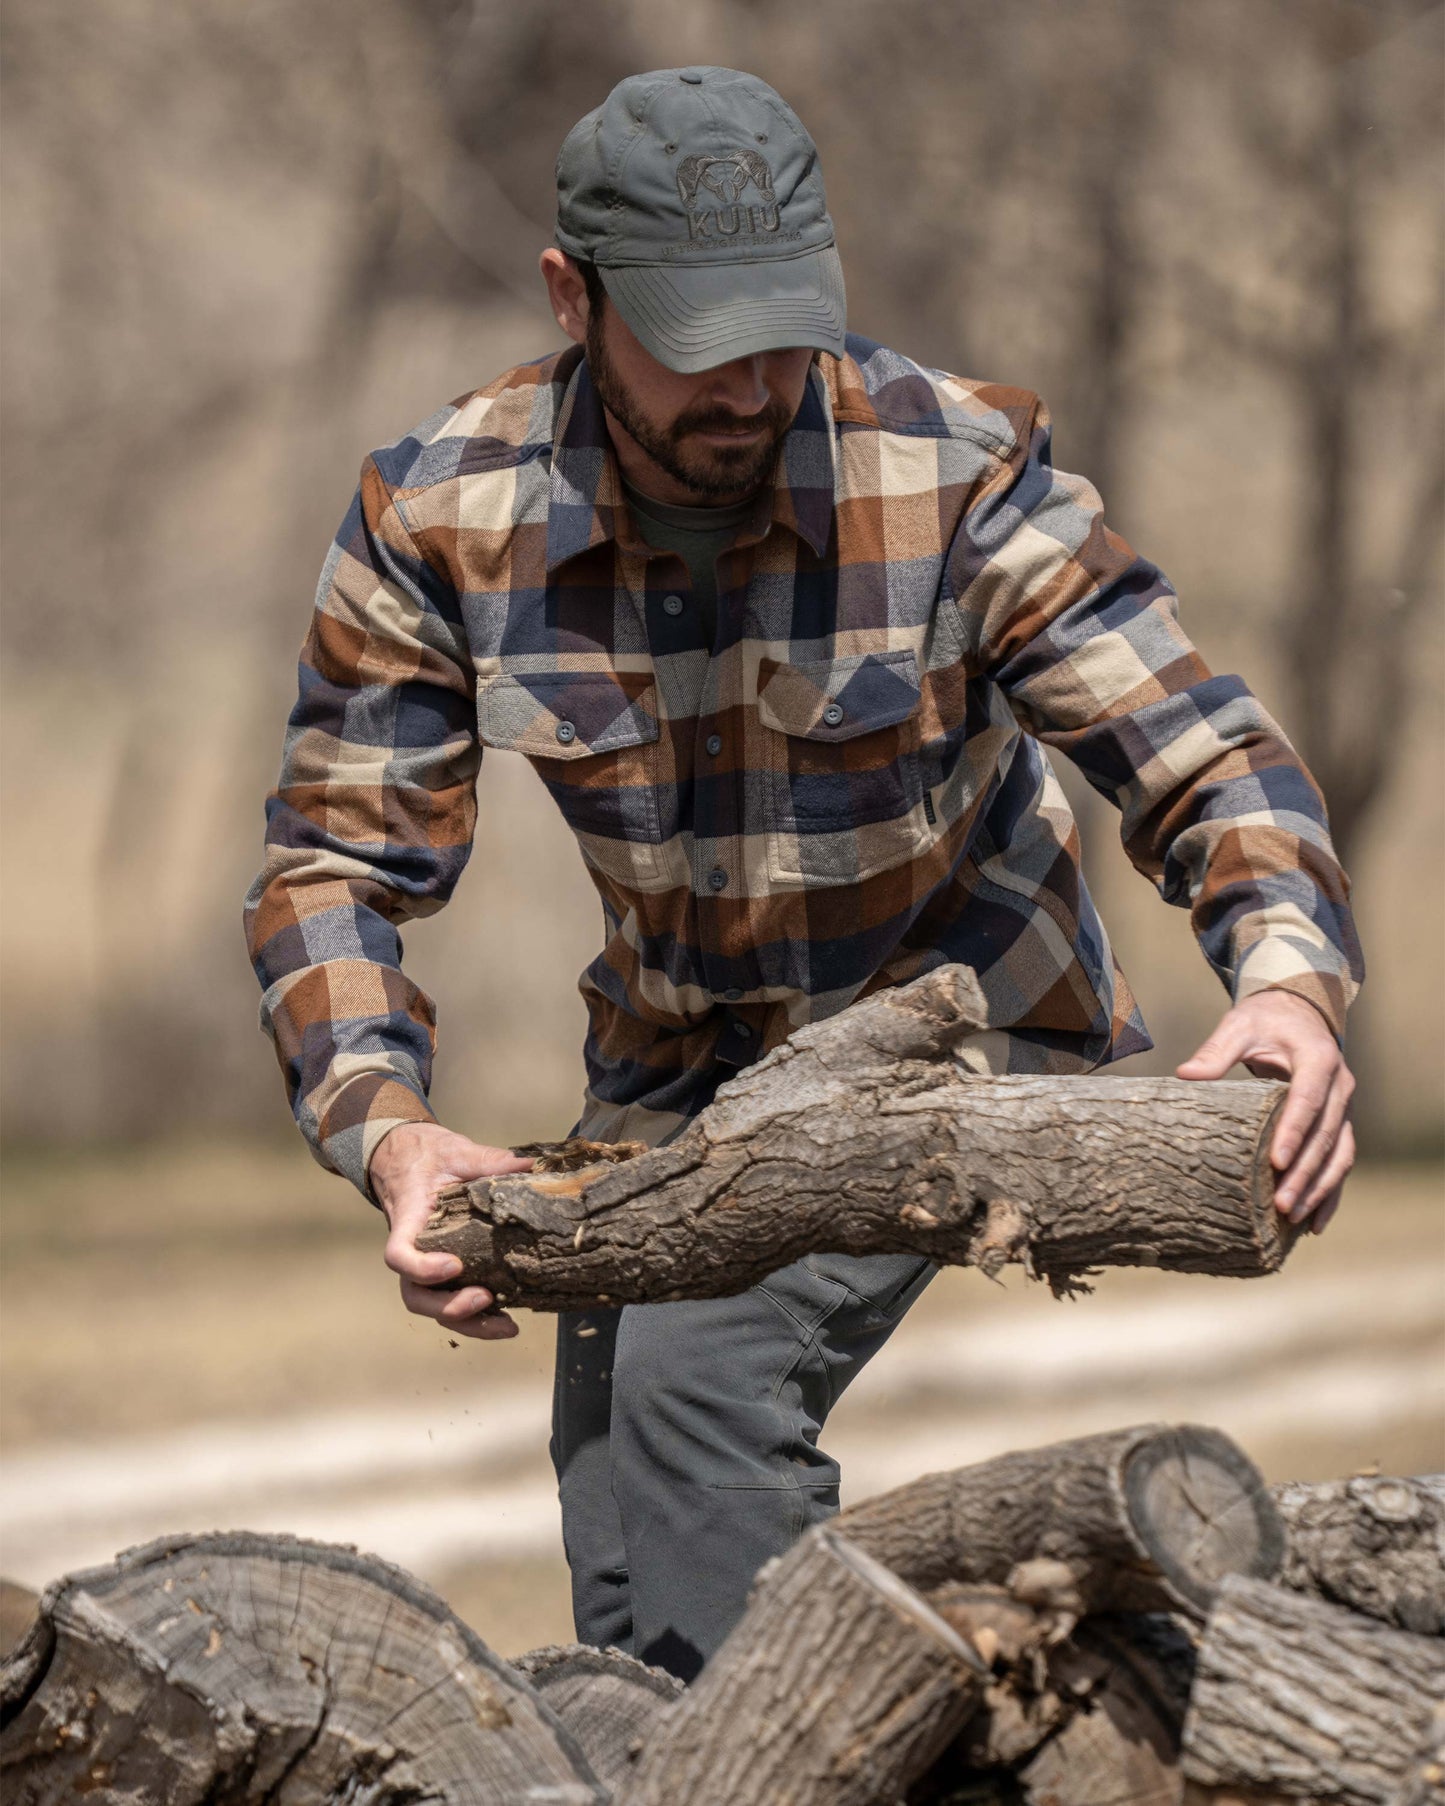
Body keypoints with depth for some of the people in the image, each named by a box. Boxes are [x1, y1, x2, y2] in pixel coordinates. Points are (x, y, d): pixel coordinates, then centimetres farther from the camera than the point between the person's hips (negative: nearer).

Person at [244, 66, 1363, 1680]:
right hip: (675, 1061, 4)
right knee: (633, 1593, 8)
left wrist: (1291, 978, -46)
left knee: (694, 1375, -27)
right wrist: (387, 1133, -35)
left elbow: (1196, 754, -24)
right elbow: (335, 862, -16)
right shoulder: (436, 520, -18)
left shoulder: (960, 477, -24)